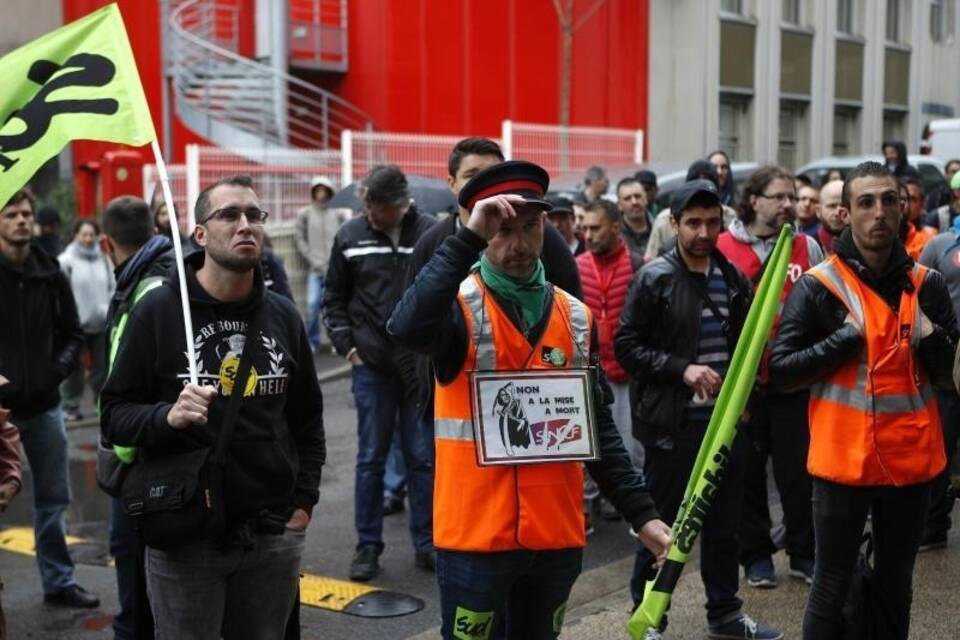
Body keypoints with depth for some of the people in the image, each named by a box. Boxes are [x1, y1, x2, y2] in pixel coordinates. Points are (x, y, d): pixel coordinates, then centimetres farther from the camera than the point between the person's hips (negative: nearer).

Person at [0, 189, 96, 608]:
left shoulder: (50, 274, 4)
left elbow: (72, 333, 13)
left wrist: (59, 368, -4)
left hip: (43, 405, 4)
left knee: (53, 499, 13)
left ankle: (58, 582, 25)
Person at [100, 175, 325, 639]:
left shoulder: (283, 316, 6)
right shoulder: (158, 310, -6)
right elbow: (115, 416, -5)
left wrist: (303, 502, 8)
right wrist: (167, 415, -24)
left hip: (274, 537, 4)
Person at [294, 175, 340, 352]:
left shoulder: (336, 214, 6)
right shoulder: (304, 214, 7)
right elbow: (300, 240, 6)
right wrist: (314, 260, -2)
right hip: (315, 269, 0)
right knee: (312, 304, -10)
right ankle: (312, 342, 3)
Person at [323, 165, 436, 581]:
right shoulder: (350, 237, 1)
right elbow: (334, 299, 10)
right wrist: (347, 346, 1)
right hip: (371, 364, 1)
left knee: (422, 457, 8)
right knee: (371, 458, 7)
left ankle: (425, 544, 19)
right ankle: (368, 546, 18)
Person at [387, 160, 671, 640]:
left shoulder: (576, 316, 7)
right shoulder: (458, 304, -7)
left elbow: (599, 430, 11)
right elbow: (406, 329, -31)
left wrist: (641, 513, 6)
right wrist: (469, 239, -29)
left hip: (557, 533, 5)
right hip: (475, 533, -4)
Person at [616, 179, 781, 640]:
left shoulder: (733, 278, 8)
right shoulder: (654, 278, -8)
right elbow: (626, 345, -10)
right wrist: (682, 368, -19)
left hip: (726, 417, 5)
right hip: (671, 421, -5)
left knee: (724, 524, 15)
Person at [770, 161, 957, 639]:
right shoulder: (817, 285, -8)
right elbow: (781, 370, -11)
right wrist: (848, 337, -16)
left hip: (912, 460, 4)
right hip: (843, 459, -4)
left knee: (895, 584, 18)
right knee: (833, 585, 7)